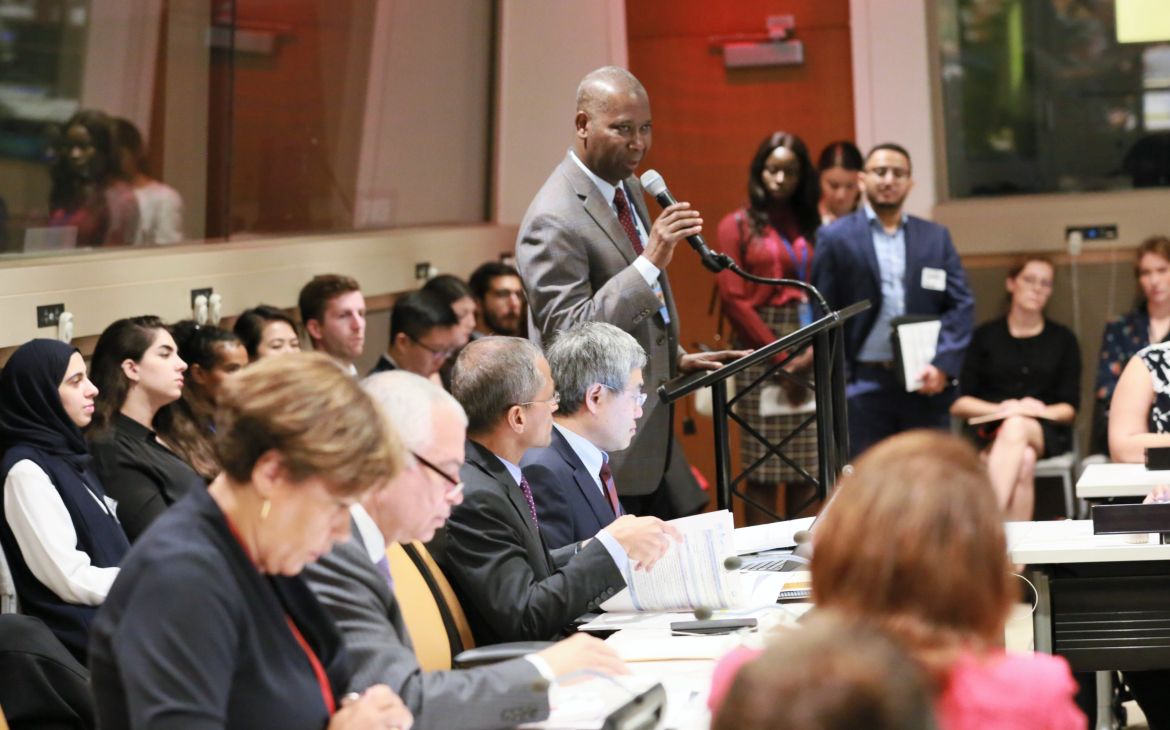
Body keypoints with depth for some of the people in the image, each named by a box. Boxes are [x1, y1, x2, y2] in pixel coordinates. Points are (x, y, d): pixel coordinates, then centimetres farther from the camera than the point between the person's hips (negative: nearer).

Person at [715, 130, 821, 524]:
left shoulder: (811, 226, 14)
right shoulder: (737, 225, 6)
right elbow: (733, 298, -2)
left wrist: (816, 348, -10)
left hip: (811, 353, 3)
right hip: (759, 349, -3)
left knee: (807, 469, 1)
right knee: (762, 471, -5)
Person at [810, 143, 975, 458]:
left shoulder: (936, 237, 12)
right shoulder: (835, 238, 4)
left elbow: (962, 306, 7)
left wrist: (943, 365, -7)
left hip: (927, 384, 3)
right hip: (863, 386, -3)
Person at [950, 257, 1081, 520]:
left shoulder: (1063, 339, 15)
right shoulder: (985, 336, 12)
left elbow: (1069, 409, 11)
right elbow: (958, 403, 7)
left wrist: (1042, 411, -12)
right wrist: (999, 410, -11)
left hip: (1045, 432, 0)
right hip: (992, 432, 0)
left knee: (1017, 427, -38)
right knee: (1023, 461, -37)